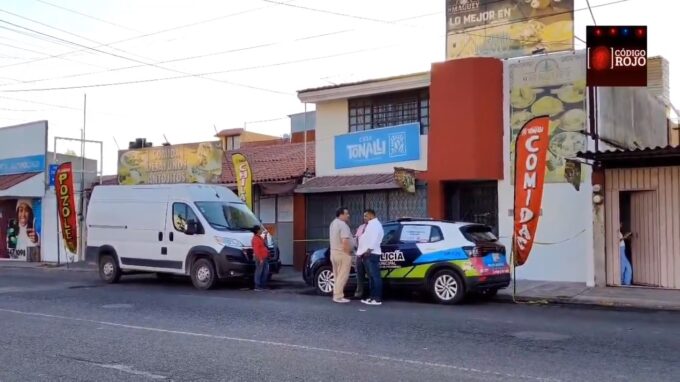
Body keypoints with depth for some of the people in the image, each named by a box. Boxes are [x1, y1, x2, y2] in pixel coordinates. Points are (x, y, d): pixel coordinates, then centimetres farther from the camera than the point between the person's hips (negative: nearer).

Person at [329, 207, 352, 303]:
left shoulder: (333, 223, 13)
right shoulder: (343, 225, -18)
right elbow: (345, 242, -26)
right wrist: (349, 253, -16)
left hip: (333, 252, 10)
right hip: (342, 253, -10)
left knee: (337, 276, 15)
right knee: (342, 276, -4)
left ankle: (336, 295, 18)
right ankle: (338, 297, -4)